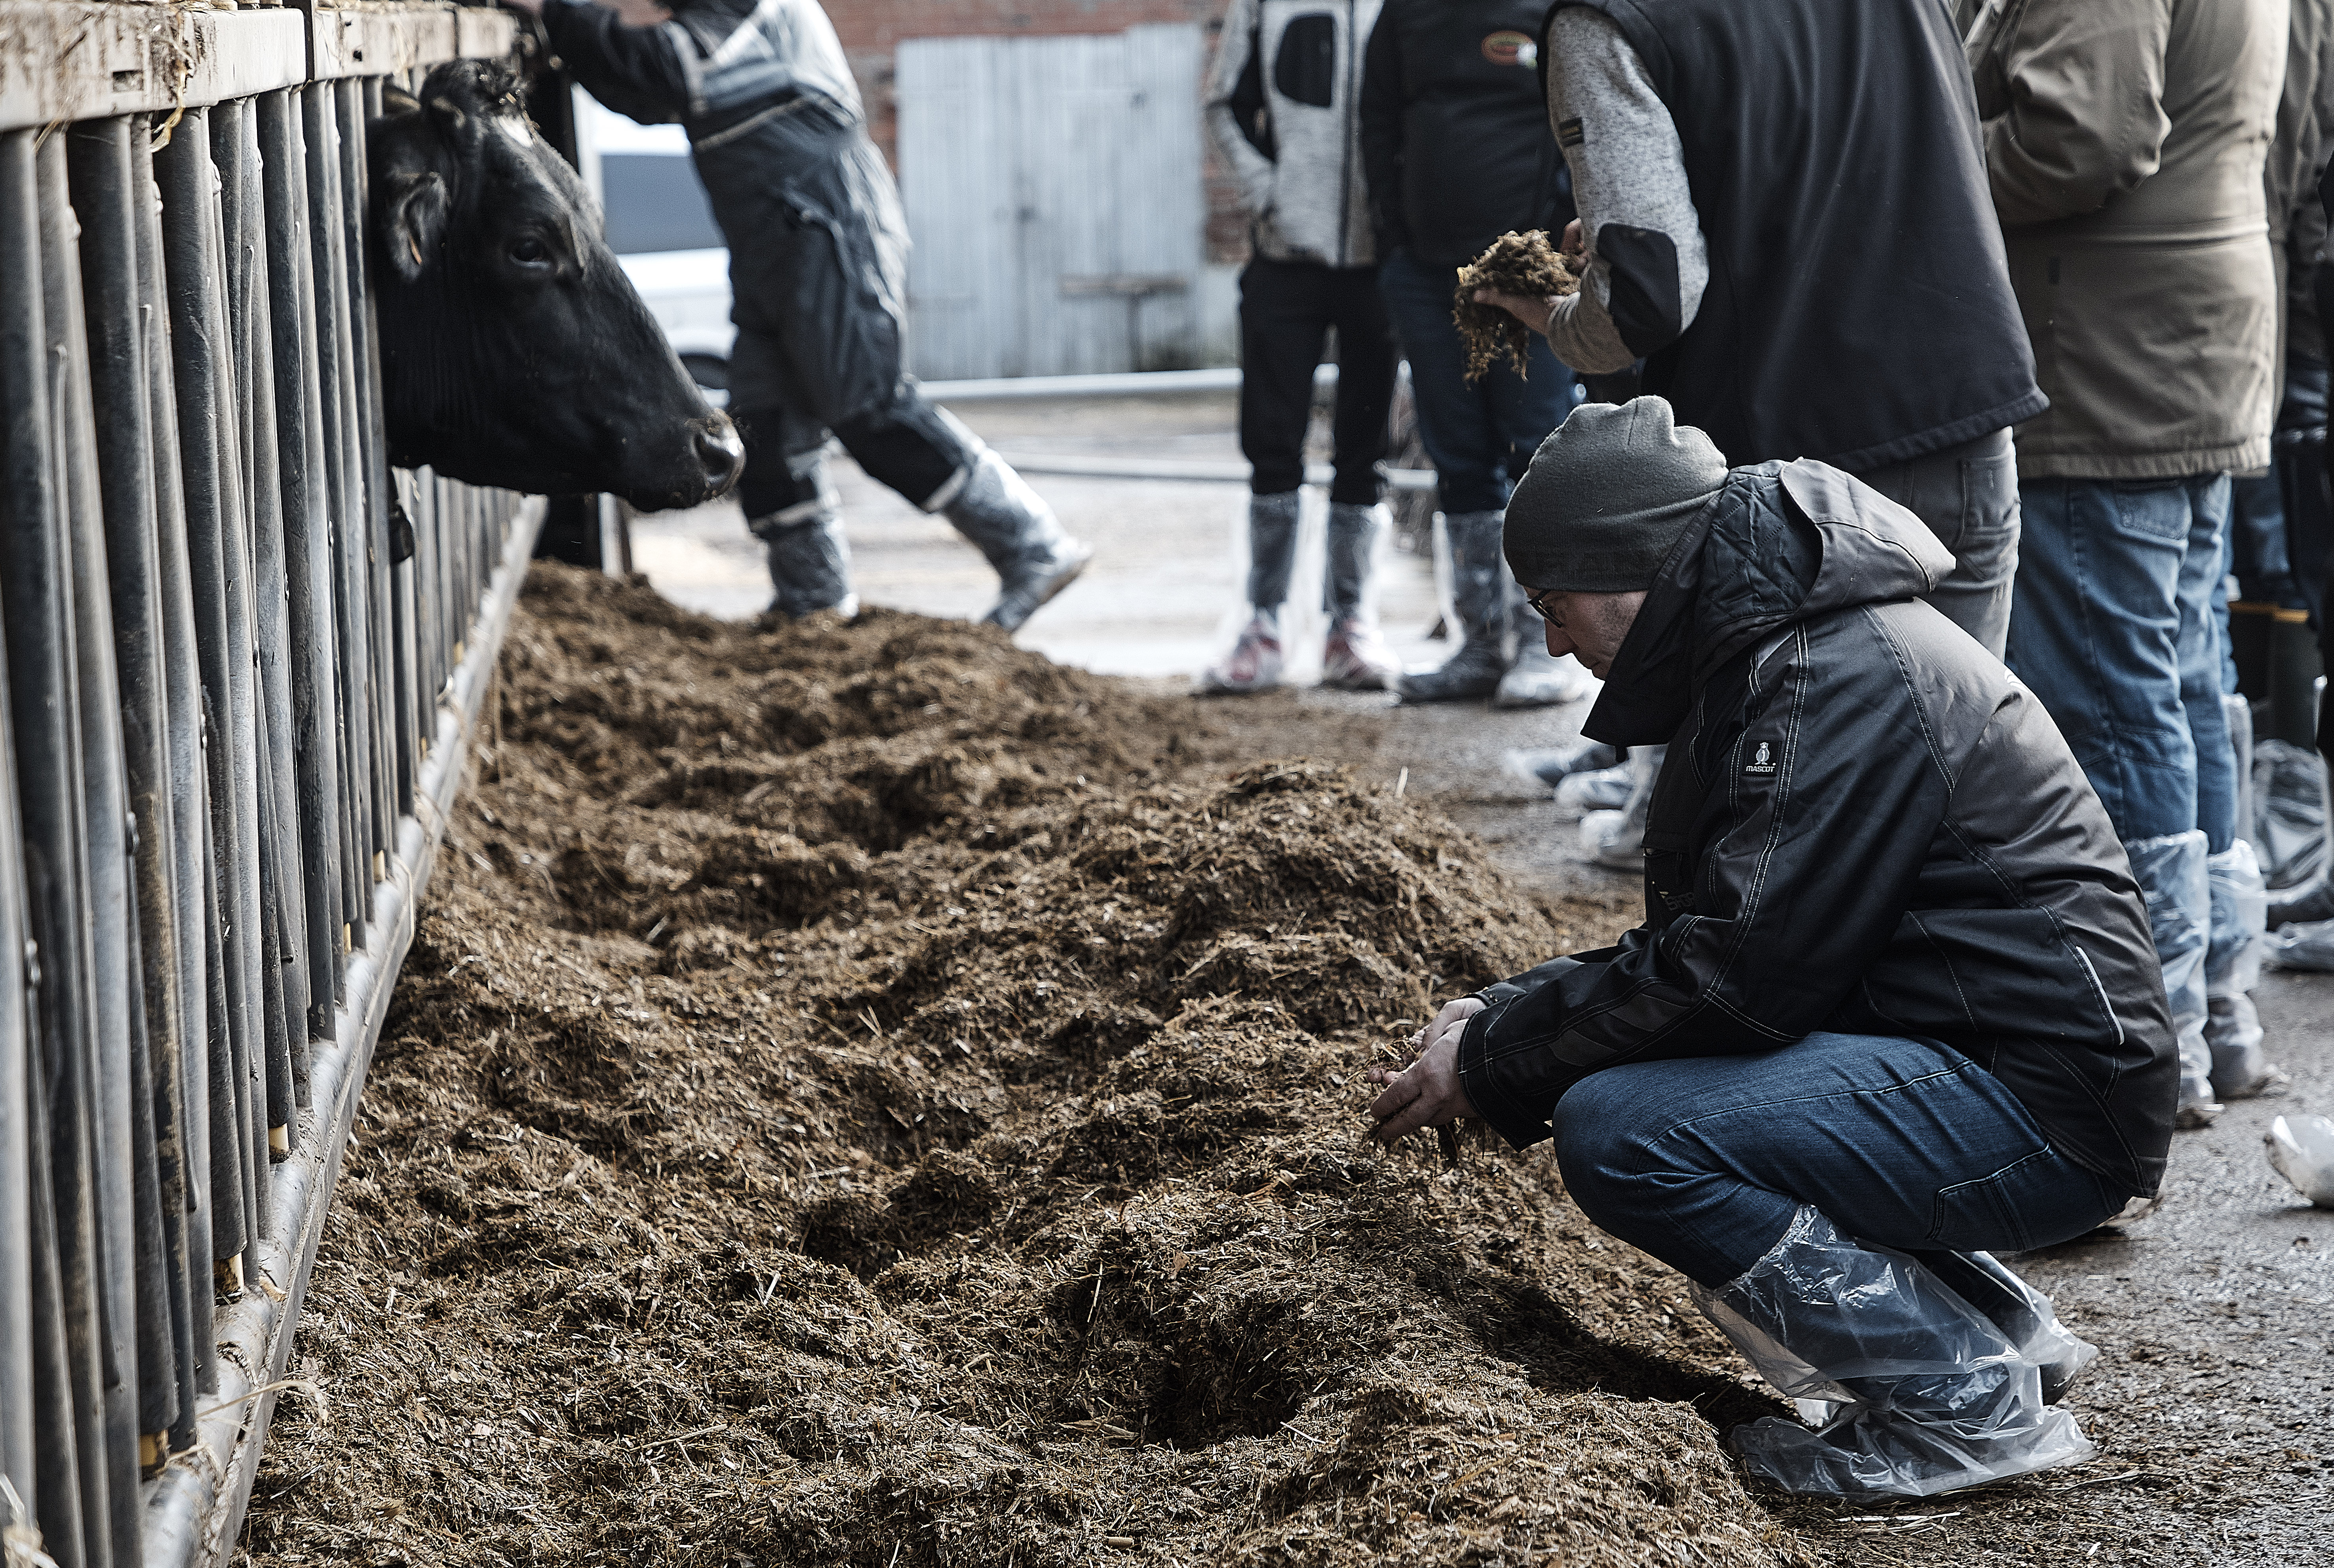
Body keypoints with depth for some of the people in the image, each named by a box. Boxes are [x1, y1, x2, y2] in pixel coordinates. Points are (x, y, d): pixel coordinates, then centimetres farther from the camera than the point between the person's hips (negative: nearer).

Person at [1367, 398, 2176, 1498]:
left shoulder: (1840, 678, -17)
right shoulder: (1759, 656, 16)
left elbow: (1739, 973, -22)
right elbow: (1689, 944, 18)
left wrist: (1497, 1063, -12)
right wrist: (1504, 1016, 4)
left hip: (2043, 1103, -11)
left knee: (1620, 1136, -21)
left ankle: (1970, 1400, -11)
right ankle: (1995, 1326, 13)